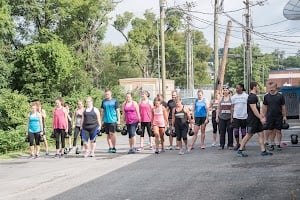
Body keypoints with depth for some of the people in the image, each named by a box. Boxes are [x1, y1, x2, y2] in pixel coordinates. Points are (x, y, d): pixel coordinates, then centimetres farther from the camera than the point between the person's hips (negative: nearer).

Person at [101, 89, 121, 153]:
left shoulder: (115, 101, 1)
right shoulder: (103, 101, 11)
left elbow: (118, 111, 2)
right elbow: (102, 111, 16)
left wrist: (118, 120, -2)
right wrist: (102, 120, 13)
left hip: (113, 120, -4)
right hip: (106, 120, 4)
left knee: (112, 133, -11)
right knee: (108, 134, 6)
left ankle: (114, 147, 0)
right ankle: (110, 147, 13)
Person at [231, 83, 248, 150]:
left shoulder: (246, 96, 0)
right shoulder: (234, 97, 6)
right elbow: (232, 107, 9)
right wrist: (231, 117, 4)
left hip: (244, 116, -2)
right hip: (236, 116, 2)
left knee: (243, 131, 4)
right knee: (236, 130, -3)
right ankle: (237, 144, 13)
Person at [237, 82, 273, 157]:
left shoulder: (254, 96, 15)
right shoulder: (251, 97, -17)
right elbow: (254, 109, -23)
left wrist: (261, 117, 22)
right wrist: (261, 118, -22)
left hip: (257, 119, 10)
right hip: (252, 120, -10)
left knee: (261, 134, 7)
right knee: (249, 135, -4)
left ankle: (263, 151, 9)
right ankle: (240, 150, 4)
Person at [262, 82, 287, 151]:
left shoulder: (280, 96, -1)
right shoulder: (266, 96, 4)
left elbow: (283, 106, 4)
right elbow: (264, 107, 9)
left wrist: (284, 116, 1)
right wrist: (264, 116, 6)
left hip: (279, 117, -1)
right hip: (270, 117, 1)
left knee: (278, 131, 2)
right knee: (271, 131, 5)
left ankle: (278, 144, 11)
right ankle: (272, 144, 14)